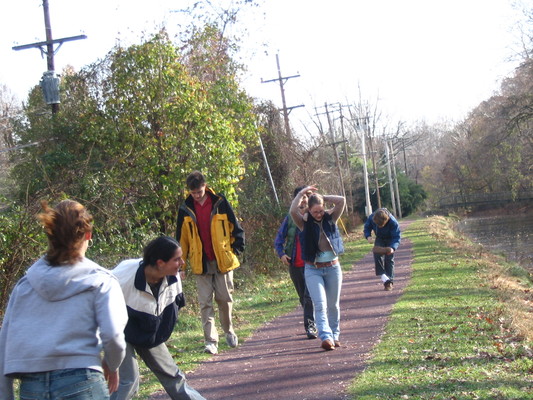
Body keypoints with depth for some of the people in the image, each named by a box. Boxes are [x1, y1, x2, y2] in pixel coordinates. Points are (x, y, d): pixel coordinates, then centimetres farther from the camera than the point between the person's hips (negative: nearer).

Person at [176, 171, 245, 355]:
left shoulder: (220, 203, -2)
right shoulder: (185, 209, 3)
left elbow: (235, 227, 5)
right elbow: (181, 238, 10)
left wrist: (237, 247, -1)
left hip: (223, 260, -1)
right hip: (200, 264, 1)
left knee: (225, 298, 6)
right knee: (205, 302, -3)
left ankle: (229, 331, 30)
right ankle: (211, 341, -2)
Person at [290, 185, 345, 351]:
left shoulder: (330, 218, 1)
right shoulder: (304, 223, -4)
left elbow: (342, 200, -12)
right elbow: (293, 211, -23)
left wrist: (322, 197, -5)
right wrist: (301, 193, -12)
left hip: (333, 268, 2)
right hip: (313, 270, -2)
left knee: (333, 305, 12)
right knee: (320, 305, -15)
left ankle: (334, 336, 25)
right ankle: (326, 337, -24)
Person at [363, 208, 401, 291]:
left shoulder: (393, 222, -35)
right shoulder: (371, 218, -28)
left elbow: (397, 237, -30)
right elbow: (366, 228, -9)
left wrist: (393, 247, -48)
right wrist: (368, 236, -31)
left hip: (390, 240, -3)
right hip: (379, 239, 3)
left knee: (389, 259, -6)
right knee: (377, 254, -22)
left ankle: (389, 281, 4)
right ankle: (383, 276, -19)